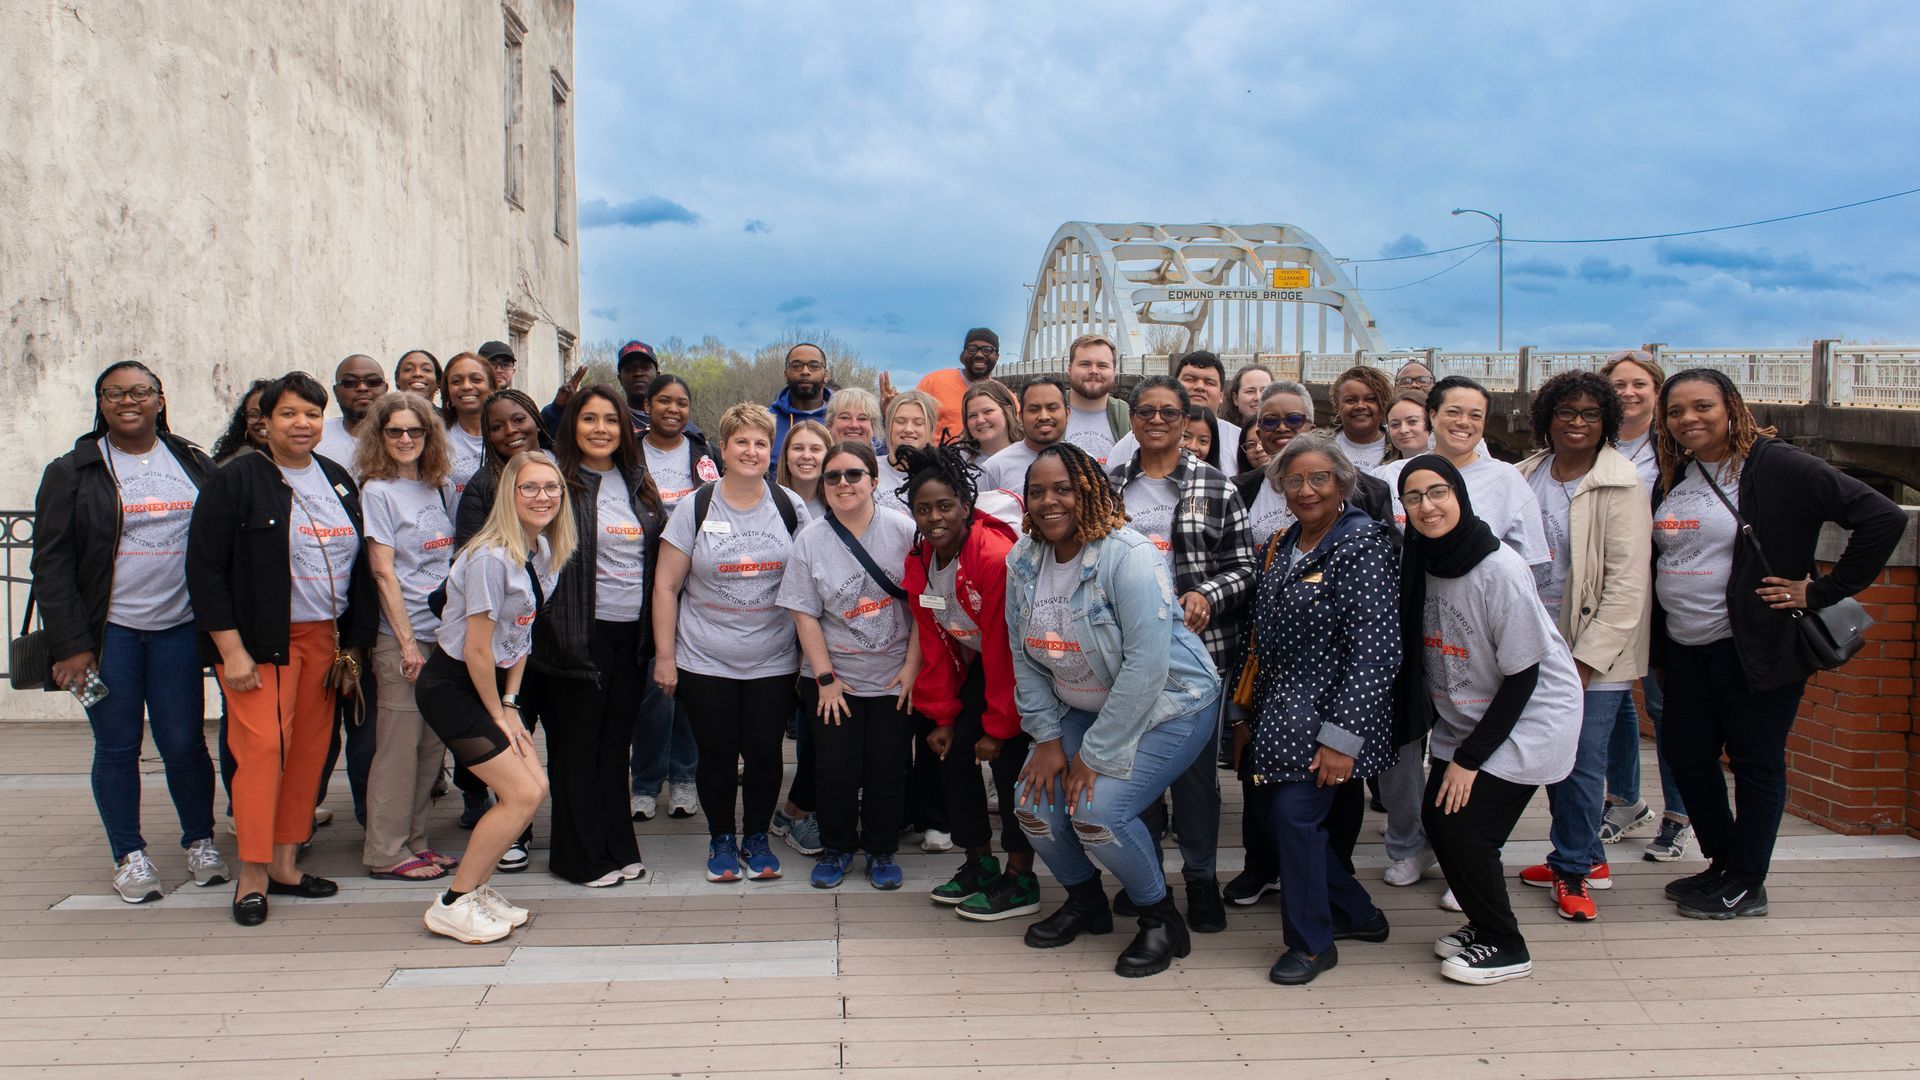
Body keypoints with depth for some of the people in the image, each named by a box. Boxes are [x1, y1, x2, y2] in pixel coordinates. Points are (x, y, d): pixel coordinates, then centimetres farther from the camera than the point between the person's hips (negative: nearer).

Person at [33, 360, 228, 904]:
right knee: (117, 746, 5)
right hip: (108, 632, -1)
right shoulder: (72, 472, 2)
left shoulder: (195, 465, 9)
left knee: (184, 743, 2)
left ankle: (201, 843, 19)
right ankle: (129, 855, 18)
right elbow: (52, 564, -1)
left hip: (179, 629, 1)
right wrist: (70, 645, -9)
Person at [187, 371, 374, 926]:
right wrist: (231, 651, -14)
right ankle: (252, 874, 0)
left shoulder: (338, 481, 12)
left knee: (310, 749, 6)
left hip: (323, 638, 5)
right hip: (259, 641, -5)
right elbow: (205, 569, -9)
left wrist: (353, 646, 10)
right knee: (262, 746, -10)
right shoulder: (236, 480, -4)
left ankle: (284, 863, 17)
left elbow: (360, 567, 15)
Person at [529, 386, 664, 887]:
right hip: (581, 634, -5)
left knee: (616, 743, 13)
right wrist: (557, 631, -13)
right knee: (577, 746, 4)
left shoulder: (639, 485, 11)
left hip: (632, 634, 5)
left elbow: (658, 556, 18)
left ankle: (618, 847, 23)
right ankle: (581, 857, 14)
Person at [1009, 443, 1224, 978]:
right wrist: (1046, 737, -6)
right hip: (1082, 708, 7)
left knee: (1097, 812, -22)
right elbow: (1026, 658, 3)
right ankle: (1086, 902, 23)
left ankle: (1161, 919, 5)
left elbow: (1146, 665, -28)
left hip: (1168, 706, -7)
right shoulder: (1022, 562, -3)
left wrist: (1096, 754, -23)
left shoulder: (1128, 556, -24)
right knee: (1034, 804, -6)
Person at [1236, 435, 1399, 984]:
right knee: (1274, 813, 9)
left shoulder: (1364, 548, -14)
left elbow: (1375, 650, -19)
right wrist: (1247, 713, 17)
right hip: (1280, 712, 8)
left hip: (1327, 713, -8)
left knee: (1294, 812, -12)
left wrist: (1343, 737, -23)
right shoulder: (1280, 546, 10)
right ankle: (1357, 913, 29)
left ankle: (1312, 942, 8)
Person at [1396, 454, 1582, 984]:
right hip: (1463, 718, 6)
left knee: (1464, 827, -10)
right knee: (1437, 820, 0)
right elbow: (1422, 658, 6)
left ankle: (1506, 948, 11)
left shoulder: (1501, 569, -25)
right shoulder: (1420, 566, -6)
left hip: (1529, 717, -6)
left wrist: (1470, 757, -16)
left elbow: (1522, 676, -20)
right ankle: (1483, 925, 24)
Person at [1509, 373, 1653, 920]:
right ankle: (1588, 858, 30)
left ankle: (1572, 868, 16)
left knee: (1582, 762, -3)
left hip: (1595, 653, -5)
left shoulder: (1621, 486, -11)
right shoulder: (1527, 477, 6)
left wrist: (1586, 658, -17)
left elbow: (1627, 582, -14)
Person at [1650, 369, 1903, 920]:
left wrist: (1821, 592, -13)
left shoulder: (1778, 468, -12)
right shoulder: (1671, 476, 7)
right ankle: (1723, 864, 30)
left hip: (1753, 646, -7)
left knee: (1755, 761, 4)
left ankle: (1746, 884, 18)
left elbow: (1882, 518, -15)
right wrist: (1653, 639, 9)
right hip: (1683, 648, 7)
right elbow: (1654, 556, 20)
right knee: (1684, 751, 11)